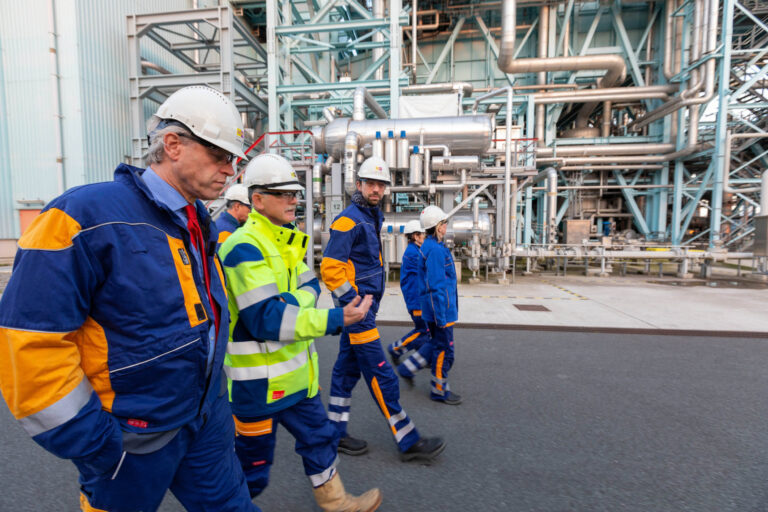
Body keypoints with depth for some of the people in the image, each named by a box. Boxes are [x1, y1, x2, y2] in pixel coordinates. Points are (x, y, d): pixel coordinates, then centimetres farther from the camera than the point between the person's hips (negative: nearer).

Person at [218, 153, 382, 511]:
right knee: (252, 468, 13)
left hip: (295, 373, 9)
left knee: (319, 438, 23)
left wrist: (290, 302, -18)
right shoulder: (245, 247, -22)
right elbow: (265, 319, -29)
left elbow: (309, 286, 4)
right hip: (259, 380, -8)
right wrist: (337, 319, -32)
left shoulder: (285, 242, 8)